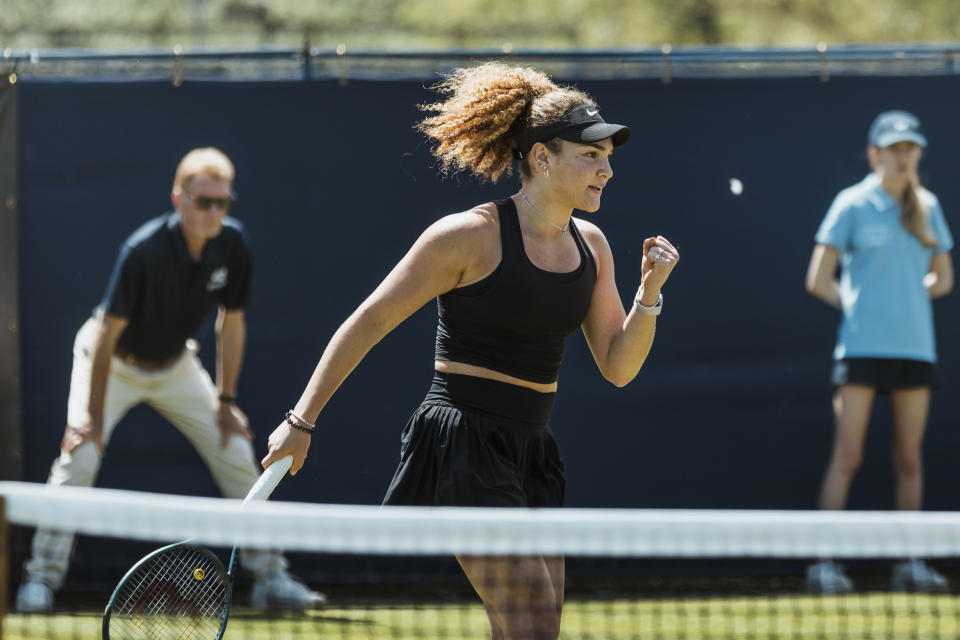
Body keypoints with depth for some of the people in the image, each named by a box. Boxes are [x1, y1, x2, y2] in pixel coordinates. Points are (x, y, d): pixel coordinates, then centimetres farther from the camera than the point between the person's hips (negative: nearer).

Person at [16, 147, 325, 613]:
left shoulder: (231, 244, -17)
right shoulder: (143, 251, -32)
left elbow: (231, 323, -4)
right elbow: (108, 332, -26)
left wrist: (225, 400, -2)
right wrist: (94, 415, -25)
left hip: (175, 365, 5)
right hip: (115, 363, -5)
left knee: (236, 452, -2)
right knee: (81, 453, -22)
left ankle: (269, 577, 6)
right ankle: (43, 576, -13)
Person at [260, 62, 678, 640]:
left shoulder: (590, 245, 10)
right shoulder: (471, 236, -10)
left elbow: (618, 367, 12)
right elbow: (369, 322, -5)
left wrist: (650, 292, -5)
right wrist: (302, 421, -5)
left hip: (532, 456, 8)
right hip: (464, 447, -8)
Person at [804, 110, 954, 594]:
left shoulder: (927, 207, 11)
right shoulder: (852, 204, -1)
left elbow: (943, 278, 20)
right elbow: (818, 280, 0)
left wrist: (906, 297, 7)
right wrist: (858, 305, 3)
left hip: (916, 348, 4)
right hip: (862, 348, -4)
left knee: (910, 459, 5)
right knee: (847, 457, -8)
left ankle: (911, 564, 11)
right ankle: (825, 561, -7)